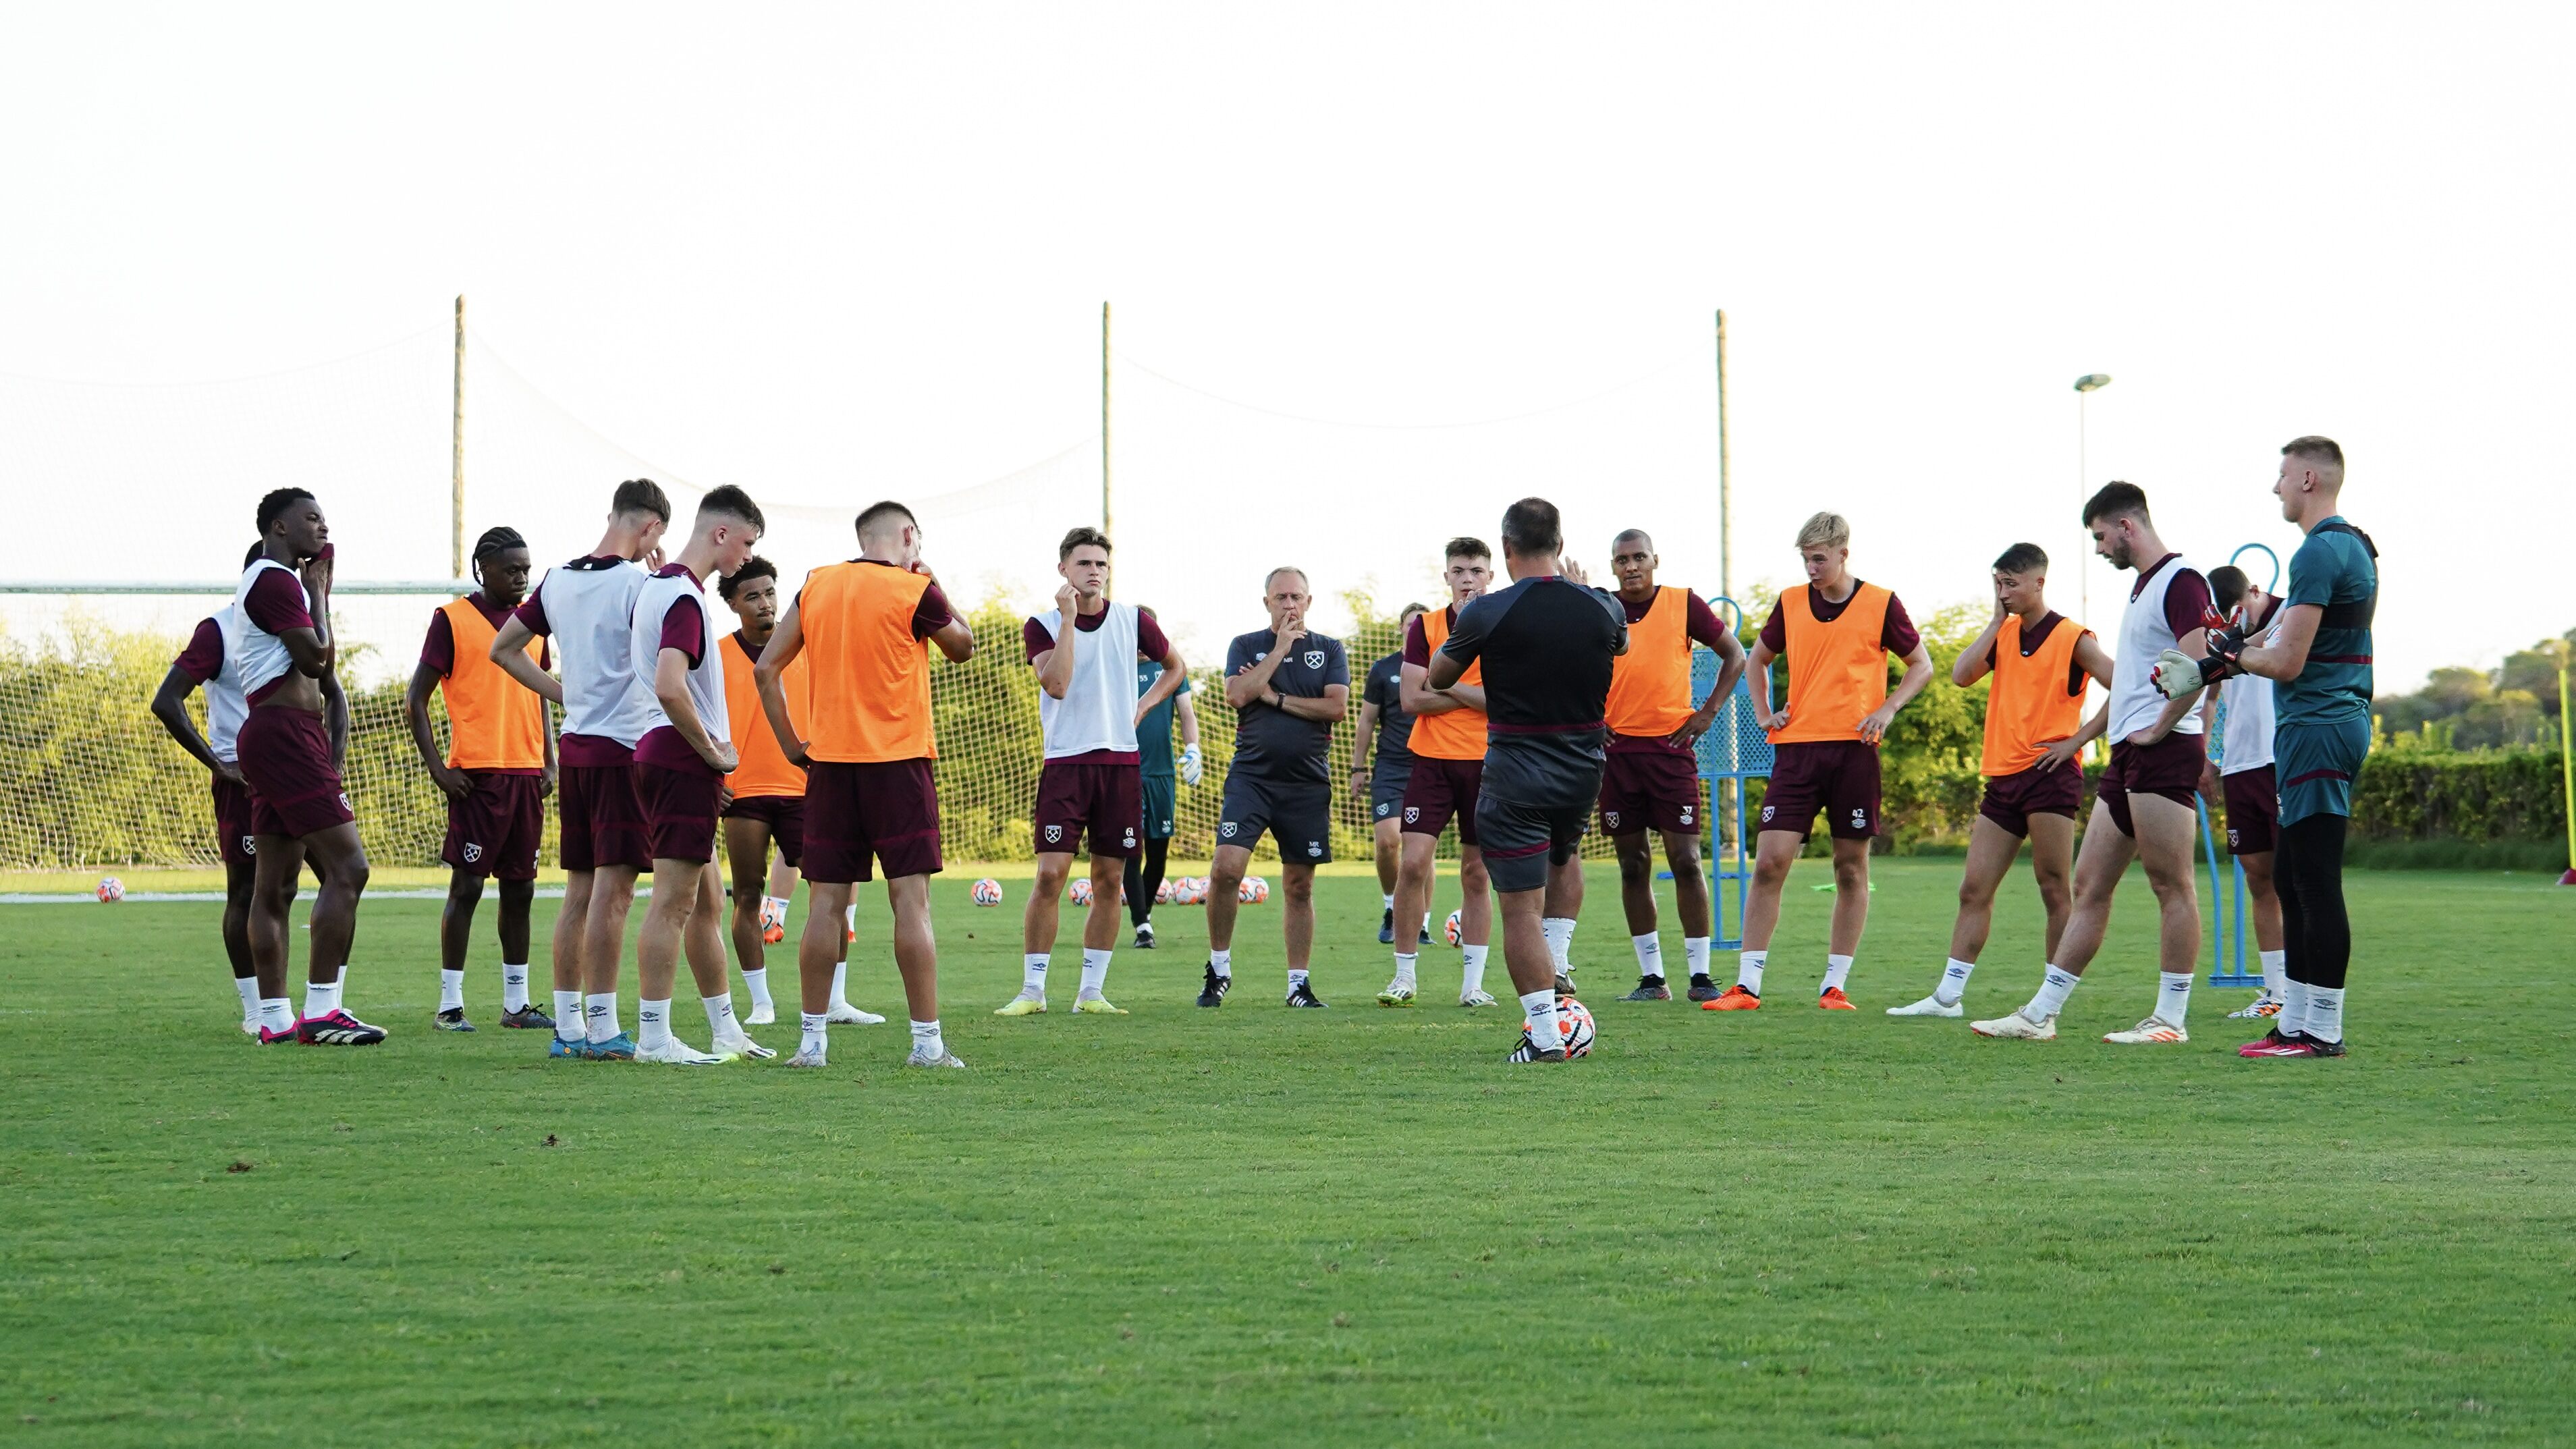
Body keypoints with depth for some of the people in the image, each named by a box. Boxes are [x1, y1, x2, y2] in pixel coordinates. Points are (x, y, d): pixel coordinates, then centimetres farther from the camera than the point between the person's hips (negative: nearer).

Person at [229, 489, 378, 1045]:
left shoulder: (273, 581, 23)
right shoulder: (277, 580, -10)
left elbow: (322, 666, 22)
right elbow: (317, 658, -15)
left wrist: (320, 591, 18)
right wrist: (319, 593, -3)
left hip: (270, 736, 11)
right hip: (287, 735, -11)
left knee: (275, 885, 9)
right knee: (347, 866, -15)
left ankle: (275, 1018, 10)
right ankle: (321, 1012, -18)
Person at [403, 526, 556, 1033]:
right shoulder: (452, 620, -4)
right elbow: (416, 699, -3)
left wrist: (549, 762, 10)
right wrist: (437, 768, -11)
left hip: (527, 773, 6)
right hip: (477, 775, -6)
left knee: (520, 888, 8)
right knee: (467, 885, -5)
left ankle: (517, 1004, 13)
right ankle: (450, 1005, -1)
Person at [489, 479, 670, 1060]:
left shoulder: (558, 580, 10)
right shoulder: (638, 583, -12)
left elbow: (503, 649, 18)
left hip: (573, 748, 7)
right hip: (623, 749, -7)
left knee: (579, 892, 11)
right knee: (612, 891, -7)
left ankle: (567, 1026, 12)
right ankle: (602, 1028, -8)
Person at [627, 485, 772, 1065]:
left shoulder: (658, 586, 16)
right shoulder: (685, 597, -16)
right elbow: (670, 688, -29)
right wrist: (713, 751, -16)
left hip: (666, 754, 10)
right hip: (684, 761, -10)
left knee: (705, 902, 15)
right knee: (674, 902, -7)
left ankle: (726, 1031, 21)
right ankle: (653, 1036, -6)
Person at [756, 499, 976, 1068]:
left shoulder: (817, 586, 7)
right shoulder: (915, 593, -6)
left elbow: (767, 669, 7)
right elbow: (963, 647, 11)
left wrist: (790, 743, 11)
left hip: (829, 763, 4)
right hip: (898, 764, -4)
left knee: (825, 905, 5)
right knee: (911, 902, -2)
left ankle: (813, 1038, 6)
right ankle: (927, 1041, -3)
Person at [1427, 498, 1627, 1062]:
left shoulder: (1488, 613, -13)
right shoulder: (1602, 608, -3)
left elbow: (1438, 678, 4)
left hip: (1514, 774, -4)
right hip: (1583, 769, 4)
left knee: (1522, 908, -1)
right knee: (1563, 856, 33)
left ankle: (1544, 1033, -4)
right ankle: (1557, 969, 26)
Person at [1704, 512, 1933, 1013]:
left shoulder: (1880, 605, 1)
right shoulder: (1791, 604, 9)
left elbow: (1921, 665, 9)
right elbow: (1758, 658, 24)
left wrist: (1888, 709, -5)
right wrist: (1764, 713, 10)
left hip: (1854, 750, -2)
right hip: (1797, 747, 2)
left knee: (1852, 868, 3)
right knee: (1769, 862, -7)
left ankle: (1835, 985, 11)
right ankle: (1746, 985, -6)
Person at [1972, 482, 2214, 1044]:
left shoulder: (2181, 582, -11)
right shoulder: (2142, 586, 21)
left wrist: (2158, 728, -16)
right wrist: (2081, 737, 34)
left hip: (2164, 753, -10)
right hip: (2127, 758, 10)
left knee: (2171, 886, -5)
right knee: (2089, 886, 8)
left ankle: (2170, 1019, -2)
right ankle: (2041, 1014, 9)